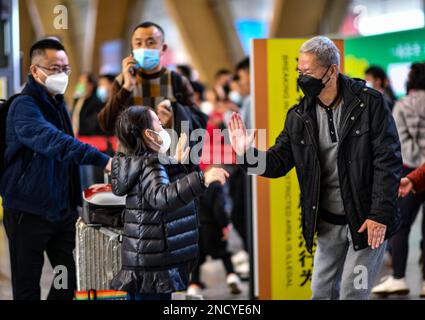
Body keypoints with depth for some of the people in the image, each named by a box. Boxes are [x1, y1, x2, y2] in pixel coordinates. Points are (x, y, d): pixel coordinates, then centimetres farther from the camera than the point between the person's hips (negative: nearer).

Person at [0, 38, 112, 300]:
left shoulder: (58, 104, 13)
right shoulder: (24, 106, -16)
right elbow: (53, 141, -35)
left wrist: (75, 201, 17)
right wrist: (102, 159, -45)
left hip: (62, 210, 8)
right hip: (29, 212, -8)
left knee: (69, 280, 7)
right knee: (28, 287, 0)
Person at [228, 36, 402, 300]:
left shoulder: (370, 103, -12)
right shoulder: (299, 116, 1)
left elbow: (388, 161, -13)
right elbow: (279, 162, 3)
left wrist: (380, 214, -17)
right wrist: (248, 154, -17)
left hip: (368, 221, -5)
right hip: (328, 223, 5)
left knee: (353, 293, -2)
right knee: (322, 292, 13)